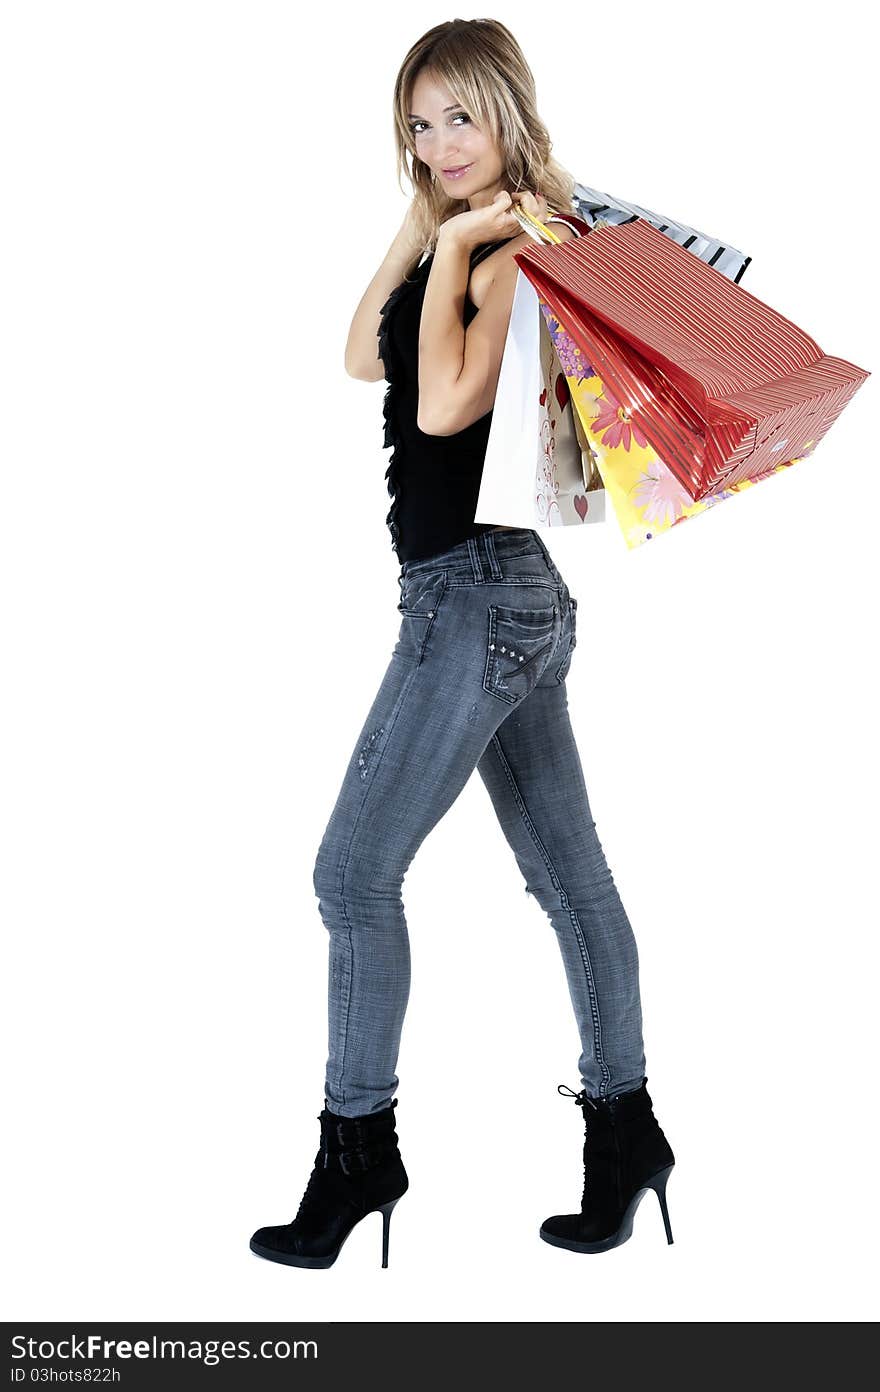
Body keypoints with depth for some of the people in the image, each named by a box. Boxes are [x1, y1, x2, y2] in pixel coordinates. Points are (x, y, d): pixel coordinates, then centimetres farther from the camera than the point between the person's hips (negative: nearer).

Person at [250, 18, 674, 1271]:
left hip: (481, 590, -10)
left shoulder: (526, 248, -12)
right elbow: (365, 358, 11)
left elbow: (445, 406, -22)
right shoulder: (469, 244, 15)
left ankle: (358, 1150, 9)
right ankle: (624, 1131, 24)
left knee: (356, 871, -4)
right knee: (568, 874, 13)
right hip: (516, 596, 10)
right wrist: (422, 219, 7)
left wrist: (457, 245, -13)